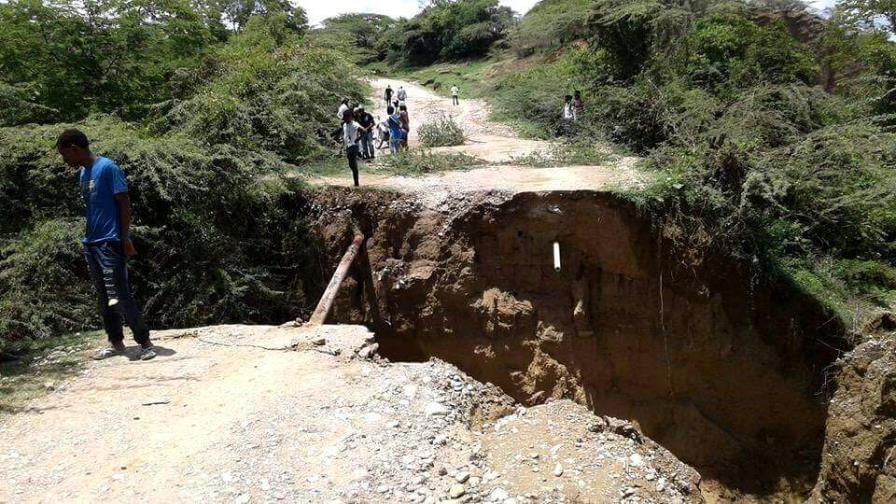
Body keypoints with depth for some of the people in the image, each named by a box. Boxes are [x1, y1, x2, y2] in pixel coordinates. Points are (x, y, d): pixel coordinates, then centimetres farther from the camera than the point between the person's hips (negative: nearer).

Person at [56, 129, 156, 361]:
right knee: (103, 297, 11)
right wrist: (88, 237, 17)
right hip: (91, 243, 9)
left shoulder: (107, 167, -10)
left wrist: (125, 238, -16)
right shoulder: (83, 173, 14)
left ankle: (145, 342, -4)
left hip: (110, 243, -9)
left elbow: (124, 202, -12)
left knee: (119, 295, -10)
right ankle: (116, 342, 19)